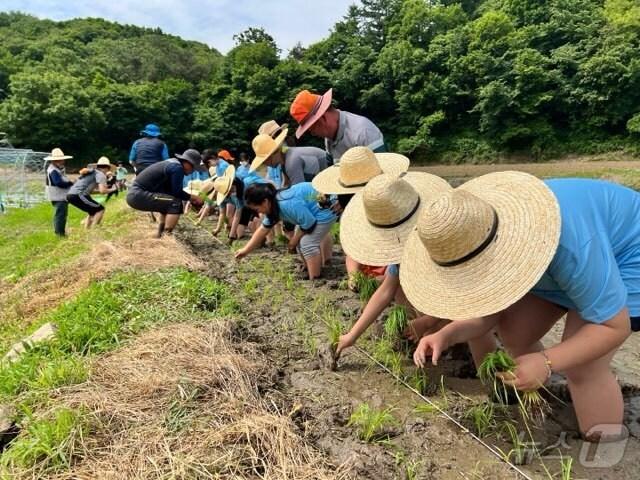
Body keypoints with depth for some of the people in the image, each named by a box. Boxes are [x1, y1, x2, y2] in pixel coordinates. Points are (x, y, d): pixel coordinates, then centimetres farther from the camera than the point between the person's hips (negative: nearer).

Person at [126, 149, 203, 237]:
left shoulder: (173, 163, 16)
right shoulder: (177, 167, -13)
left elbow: (172, 191, 20)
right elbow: (177, 192, -12)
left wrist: (190, 198, 16)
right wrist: (193, 198, 1)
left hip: (135, 193, 10)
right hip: (139, 195, -10)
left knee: (168, 203, 25)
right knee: (175, 203, -16)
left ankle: (160, 234, 32)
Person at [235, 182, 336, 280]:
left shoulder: (288, 204, -33)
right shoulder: (273, 205, -1)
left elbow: (309, 223, -25)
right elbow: (263, 229, 9)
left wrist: (295, 239, -8)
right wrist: (246, 250, 12)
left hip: (326, 210, -10)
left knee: (307, 242, -13)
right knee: (301, 241, 11)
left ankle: (315, 279, -4)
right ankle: (308, 270, 25)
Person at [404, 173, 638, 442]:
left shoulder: (571, 247, -43)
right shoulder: (477, 238, -23)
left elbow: (615, 325, -30)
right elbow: (492, 309, -13)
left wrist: (546, 362, -39)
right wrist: (447, 335, -30)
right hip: (568, 259, 6)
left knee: (581, 367, -15)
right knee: (513, 332, 1)